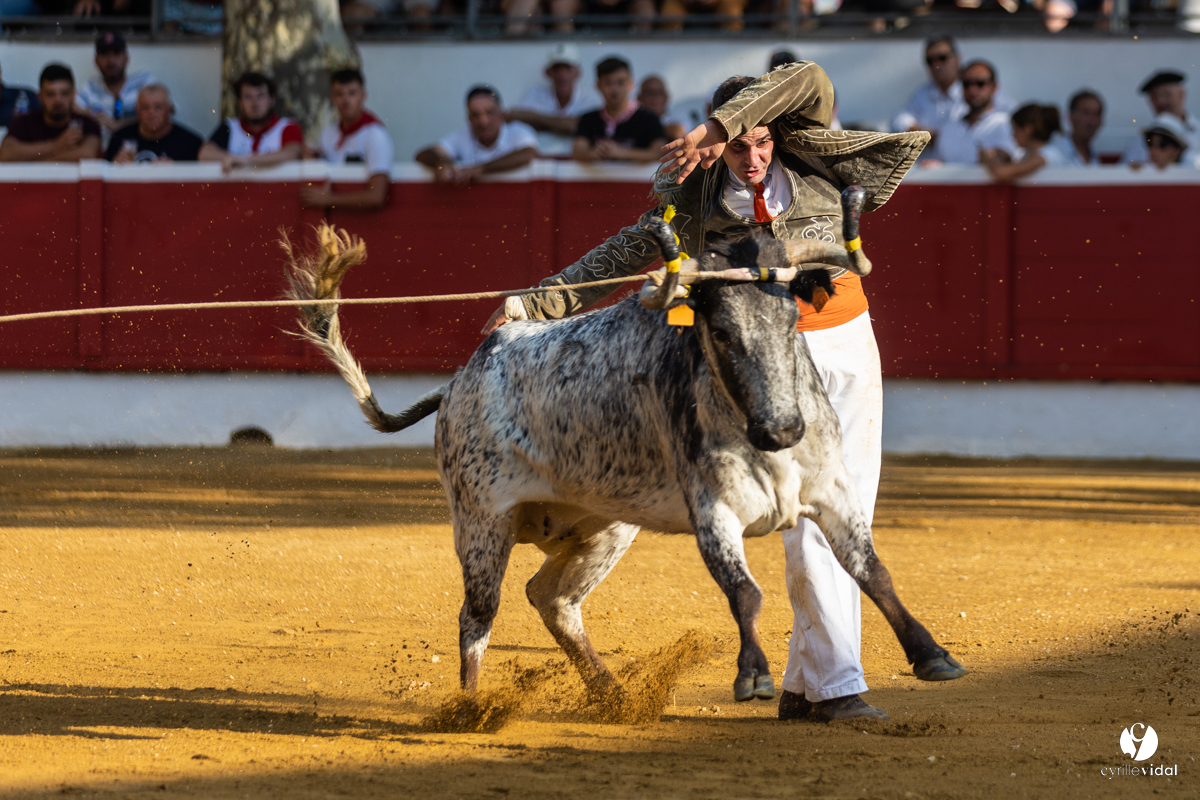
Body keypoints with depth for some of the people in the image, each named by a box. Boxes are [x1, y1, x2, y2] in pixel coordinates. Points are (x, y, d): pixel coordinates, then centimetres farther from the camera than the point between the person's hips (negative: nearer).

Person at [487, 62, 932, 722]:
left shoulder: (812, 163, -2)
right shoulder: (695, 204, -2)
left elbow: (807, 82, -17)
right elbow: (623, 256, 4)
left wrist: (717, 126, -23)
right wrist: (533, 305, 2)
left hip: (850, 349, 3)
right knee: (809, 520, -13)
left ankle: (803, 684, 11)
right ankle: (838, 685, -13)